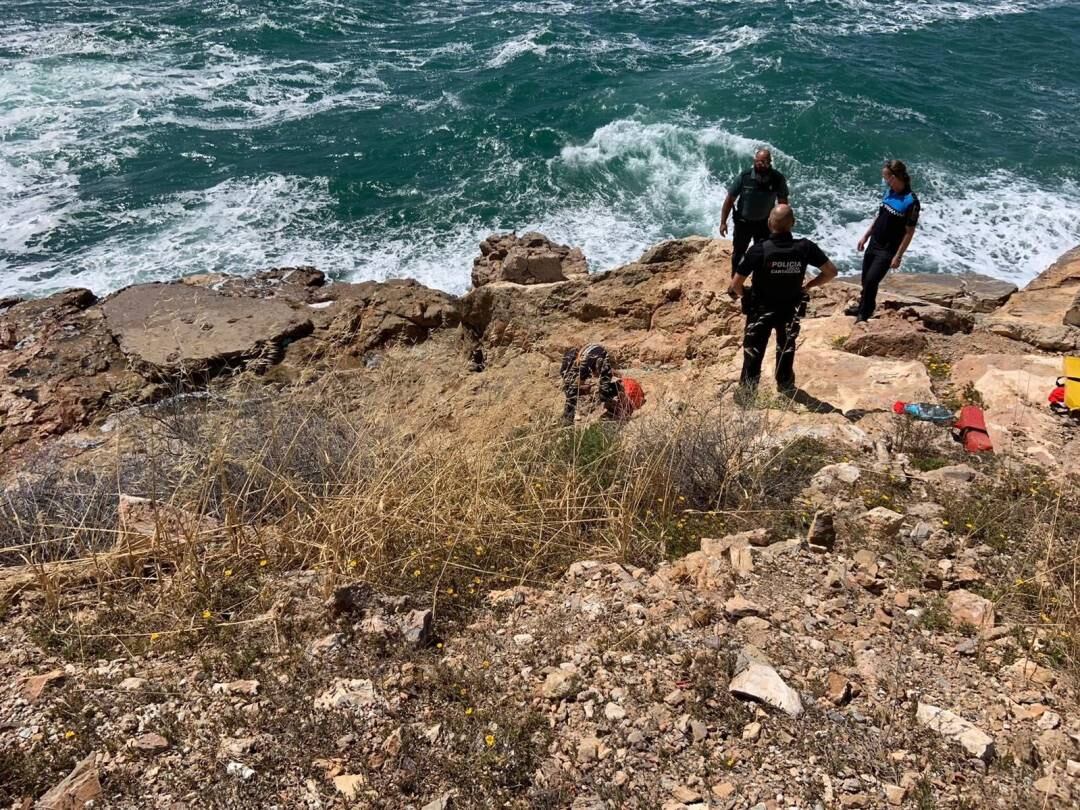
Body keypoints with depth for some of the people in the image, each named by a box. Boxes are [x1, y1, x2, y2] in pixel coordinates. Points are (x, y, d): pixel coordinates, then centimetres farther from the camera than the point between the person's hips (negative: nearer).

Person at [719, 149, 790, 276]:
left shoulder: (778, 179, -19)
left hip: (764, 223, 0)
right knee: (738, 253, 16)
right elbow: (730, 200, -11)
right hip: (743, 222, 0)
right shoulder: (744, 177, -21)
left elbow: (783, 203, -5)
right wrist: (723, 222, -10)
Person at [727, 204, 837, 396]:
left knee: (753, 350, 18)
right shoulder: (805, 247, -20)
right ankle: (786, 386, 43)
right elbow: (831, 271, -11)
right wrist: (809, 285, 3)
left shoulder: (759, 250, -27)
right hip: (791, 309, 2)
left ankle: (747, 390, 30)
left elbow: (735, 284, -22)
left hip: (761, 309, -2)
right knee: (786, 348, 27)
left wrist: (744, 294, 0)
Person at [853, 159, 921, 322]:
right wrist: (866, 236, 15)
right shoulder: (889, 192, 1)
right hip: (873, 244, 7)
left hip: (888, 250, -7)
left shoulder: (911, 201, -21)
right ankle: (862, 308, 32)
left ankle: (863, 315, 3)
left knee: (871, 281, -13)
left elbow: (909, 232, -16)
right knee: (866, 281, 14)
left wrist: (898, 256, -16)